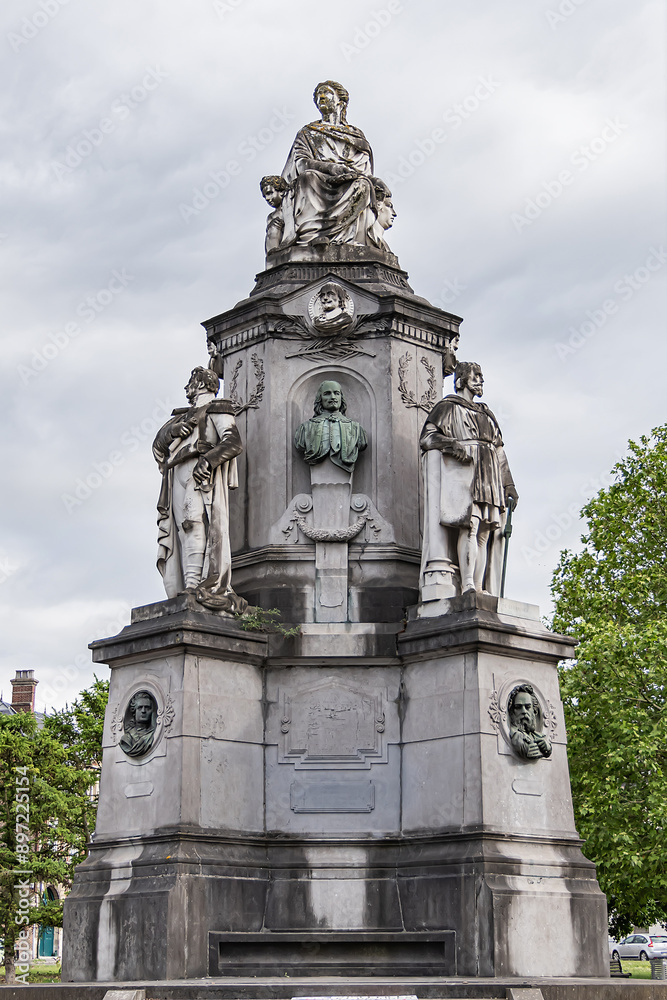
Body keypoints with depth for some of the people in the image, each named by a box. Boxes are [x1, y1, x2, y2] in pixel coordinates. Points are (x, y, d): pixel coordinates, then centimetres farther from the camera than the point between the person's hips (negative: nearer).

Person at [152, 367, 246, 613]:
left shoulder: (218, 410, 10)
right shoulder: (185, 415, 32)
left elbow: (233, 443, -7)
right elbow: (159, 443, 21)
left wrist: (207, 460, -21)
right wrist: (174, 429, 0)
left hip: (201, 475, -7)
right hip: (178, 477, 7)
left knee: (196, 526, -20)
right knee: (181, 529, -5)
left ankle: (194, 584, -31)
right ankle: (180, 589, -13)